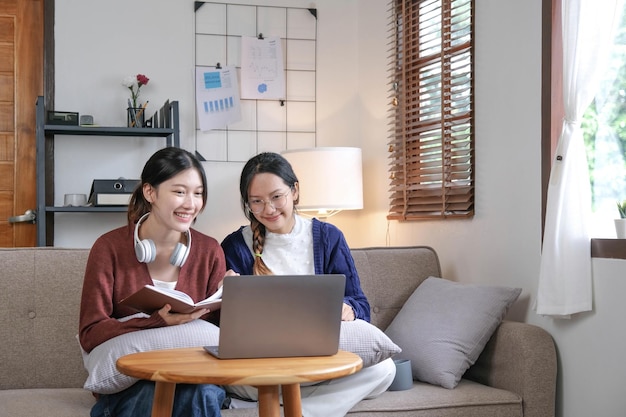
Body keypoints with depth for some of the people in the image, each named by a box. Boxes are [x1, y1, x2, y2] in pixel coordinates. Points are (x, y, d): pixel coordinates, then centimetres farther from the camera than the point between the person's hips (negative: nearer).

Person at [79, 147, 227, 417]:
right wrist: (159, 322, -26)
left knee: (204, 393, -33)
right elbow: (90, 334, -10)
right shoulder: (110, 248, -4)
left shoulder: (210, 251, 3)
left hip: (191, 368, 2)